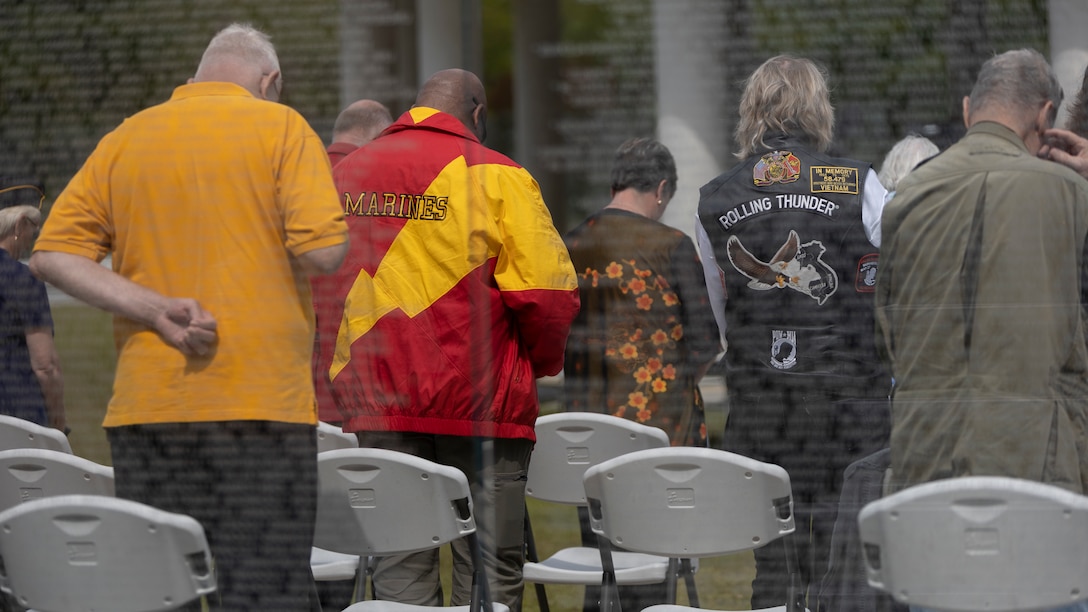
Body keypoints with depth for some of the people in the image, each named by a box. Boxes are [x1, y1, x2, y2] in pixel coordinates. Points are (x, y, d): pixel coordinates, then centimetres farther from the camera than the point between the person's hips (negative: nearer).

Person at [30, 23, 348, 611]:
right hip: (260, 402, -4)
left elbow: (52, 254, 4)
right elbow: (323, 250, -12)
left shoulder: (121, 141, 12)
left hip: (146, 406, 4)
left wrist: (158, 311, -4)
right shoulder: (280, 127, -1)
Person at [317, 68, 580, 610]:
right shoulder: (496, 177, -5)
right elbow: (548, 294, -10)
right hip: (477, 402, -4)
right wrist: (541, 361, 7)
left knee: (398, 569, 4)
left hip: (375, 402, 4)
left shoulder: (345, 174, 10)